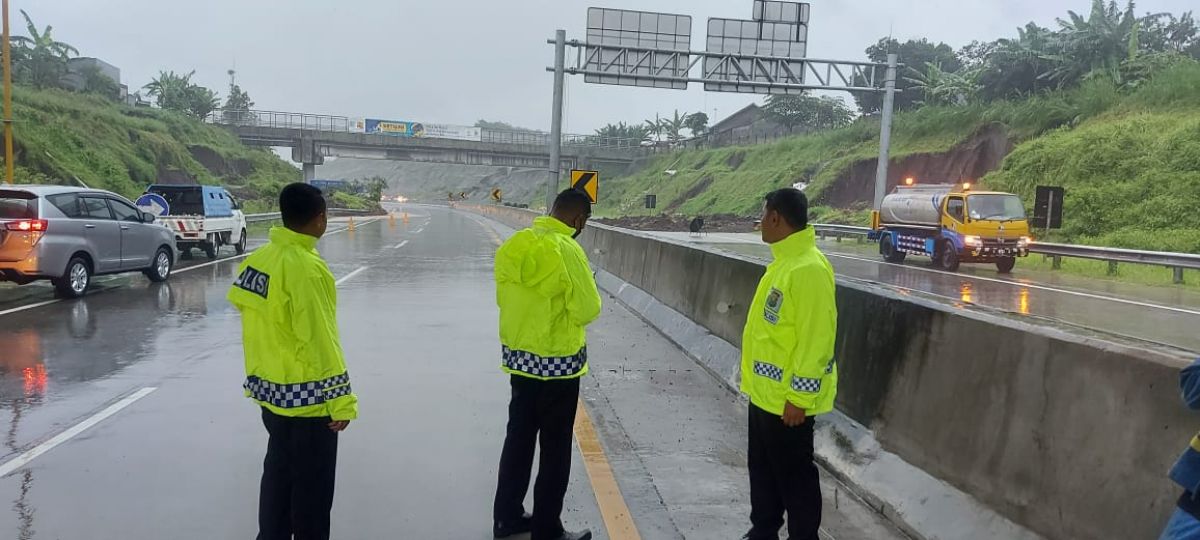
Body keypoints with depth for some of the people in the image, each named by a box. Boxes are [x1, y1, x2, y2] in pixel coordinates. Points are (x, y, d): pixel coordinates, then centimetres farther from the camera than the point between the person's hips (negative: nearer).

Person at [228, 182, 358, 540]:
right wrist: (341, 400, -16)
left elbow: (257, 325, 10)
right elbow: (319, 342, -22)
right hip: (307, 399, -8)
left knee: (278, 474, 21)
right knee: (312, 487, 6)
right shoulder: (305, 268, -23)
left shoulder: (259, 258, 2)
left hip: (270, 390, 8)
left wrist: (262, 374, 20)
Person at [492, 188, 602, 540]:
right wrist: (586, 288, 1)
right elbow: (587, 311, -18)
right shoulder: (567, 250, -21)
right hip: (557, 362, -7)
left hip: (518, 356, 7)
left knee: (519, 438, 18)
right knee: (555, 449, 7)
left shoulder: (515, 244, 2)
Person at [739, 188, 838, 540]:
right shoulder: (784, 260, 9)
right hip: (764, 392, 10)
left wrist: (799, 397, -22)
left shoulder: (809, 267, -23)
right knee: (762, 469, 20)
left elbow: (816, 337, -24)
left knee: (794, 475, 5)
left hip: (788, 398, -10)